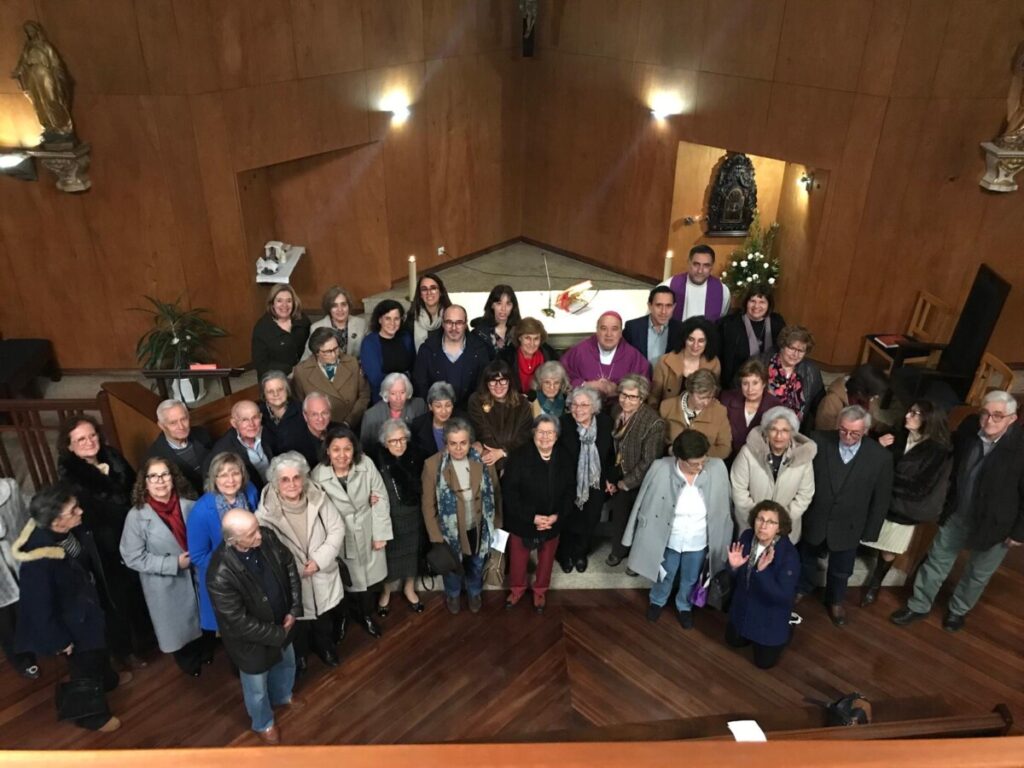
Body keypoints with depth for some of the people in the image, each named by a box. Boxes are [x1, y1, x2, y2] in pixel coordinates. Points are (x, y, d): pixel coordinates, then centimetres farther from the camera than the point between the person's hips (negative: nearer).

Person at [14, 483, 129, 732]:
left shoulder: (73, 530, -20)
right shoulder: (39, 560, -41)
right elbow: (41, 605, -27)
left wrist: (98, 596, 16)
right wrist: (58, 639, -15)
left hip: (88, 604, 7)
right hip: (72, 621, -7)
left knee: (99, 648, 33)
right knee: (84, 666, 18)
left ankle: (106, 679, 63)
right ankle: (92, 714, 44)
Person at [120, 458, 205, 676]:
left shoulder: (188, 504, -11)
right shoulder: (137, 516, -20)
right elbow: (133, 558, -19)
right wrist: (174, 563, -22)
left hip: (196, 573, 3)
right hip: (165, 584, -2)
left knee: (200, 616, 22)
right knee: (177, 624, 19)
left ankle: (202, 651, 52)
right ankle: (188, 659, 48)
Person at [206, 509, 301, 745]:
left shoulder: (266, 537, -22)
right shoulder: (221, 575, -38)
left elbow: (289, 566, -5)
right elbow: (239, 622, -29)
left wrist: (294, 609, -9)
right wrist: (277, 634, -18)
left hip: (282, 623, 6)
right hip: (251, 639, -5)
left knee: (286, 664, 32)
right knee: (257, 686, 23)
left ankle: (282, 697, 64)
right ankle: (263, 724, 53)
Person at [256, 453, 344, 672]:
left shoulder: (317, 497, -18)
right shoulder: (267, 509, -25)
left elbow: (337, 529, -10)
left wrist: (319, 559, -19)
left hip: (322, 574, 2)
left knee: (324, 617, 27)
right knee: (298, 620, 23)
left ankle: (325, 647, 56)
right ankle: (299, 655, 53)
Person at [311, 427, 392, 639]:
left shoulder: (366, 464, -20)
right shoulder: (318, 475, -21)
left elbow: (381, 498, -11)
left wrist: (381, 533, -9)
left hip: (368, 531, 2)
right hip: (340, 536, -1)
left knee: (370, 576, 18)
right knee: (348, 579, 17)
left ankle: (367, 615, 46)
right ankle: (349, 615, 47)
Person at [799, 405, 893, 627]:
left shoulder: (880, 456, -18)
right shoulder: (818, 441, -19)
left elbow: (881, 498, -7)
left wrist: (870, 532, -2)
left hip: (848, 526, 0)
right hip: (813, 519, 0)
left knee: (840, 571, 22)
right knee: (806, 559, 26)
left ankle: (835, 601, 51)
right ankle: (802, 587, 54)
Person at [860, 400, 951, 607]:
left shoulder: (938, 452, -13)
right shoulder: (898, 436, -5)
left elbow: (919, 489, -14)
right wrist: (878, 448, -17)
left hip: (903, 511, -2)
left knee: (888, 555, 16)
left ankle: (874, 586, 41)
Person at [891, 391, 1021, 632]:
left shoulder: (1020, 447, -27)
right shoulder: (968, 428, -14)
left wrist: (1019, 531, -11)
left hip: (995, 524, -3)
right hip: (957, 514, 3)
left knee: (978, 574, 20)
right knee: (936, 561, 16)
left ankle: (958, 610, 44)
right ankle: (919, 605, 35)